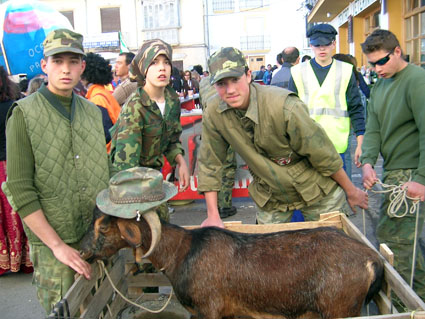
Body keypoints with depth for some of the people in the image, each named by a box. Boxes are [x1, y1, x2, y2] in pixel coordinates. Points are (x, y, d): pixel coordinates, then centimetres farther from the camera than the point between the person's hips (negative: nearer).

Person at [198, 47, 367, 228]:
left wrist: (351, 191, -6)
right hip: (270, 199, 3)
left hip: (315, 191, -3)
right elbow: (210, 164, -6)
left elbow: (322, 154, -19)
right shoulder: (213, 113, -16)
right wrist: (213, 216, -8)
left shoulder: (284, 106, -29)